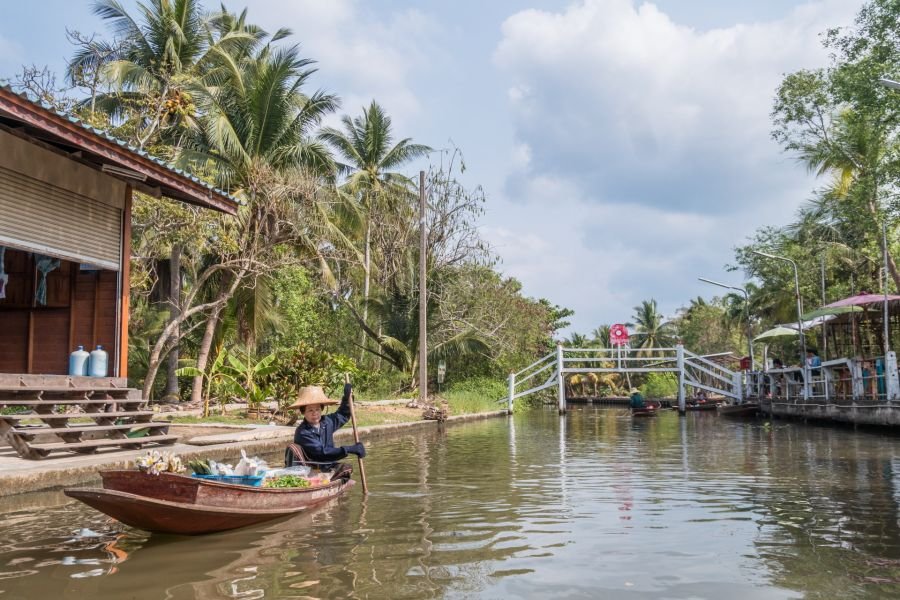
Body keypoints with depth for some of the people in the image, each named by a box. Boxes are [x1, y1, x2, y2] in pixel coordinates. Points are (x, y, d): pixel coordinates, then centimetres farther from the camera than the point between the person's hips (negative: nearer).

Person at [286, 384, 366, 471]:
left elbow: (342, 415, 27)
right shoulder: (302, 432, -14)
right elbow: (321, 452, -21)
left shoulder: (326, 422, 6)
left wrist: (347, 398, 13)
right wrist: (348, 449, -23)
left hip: (328, 468, 6)